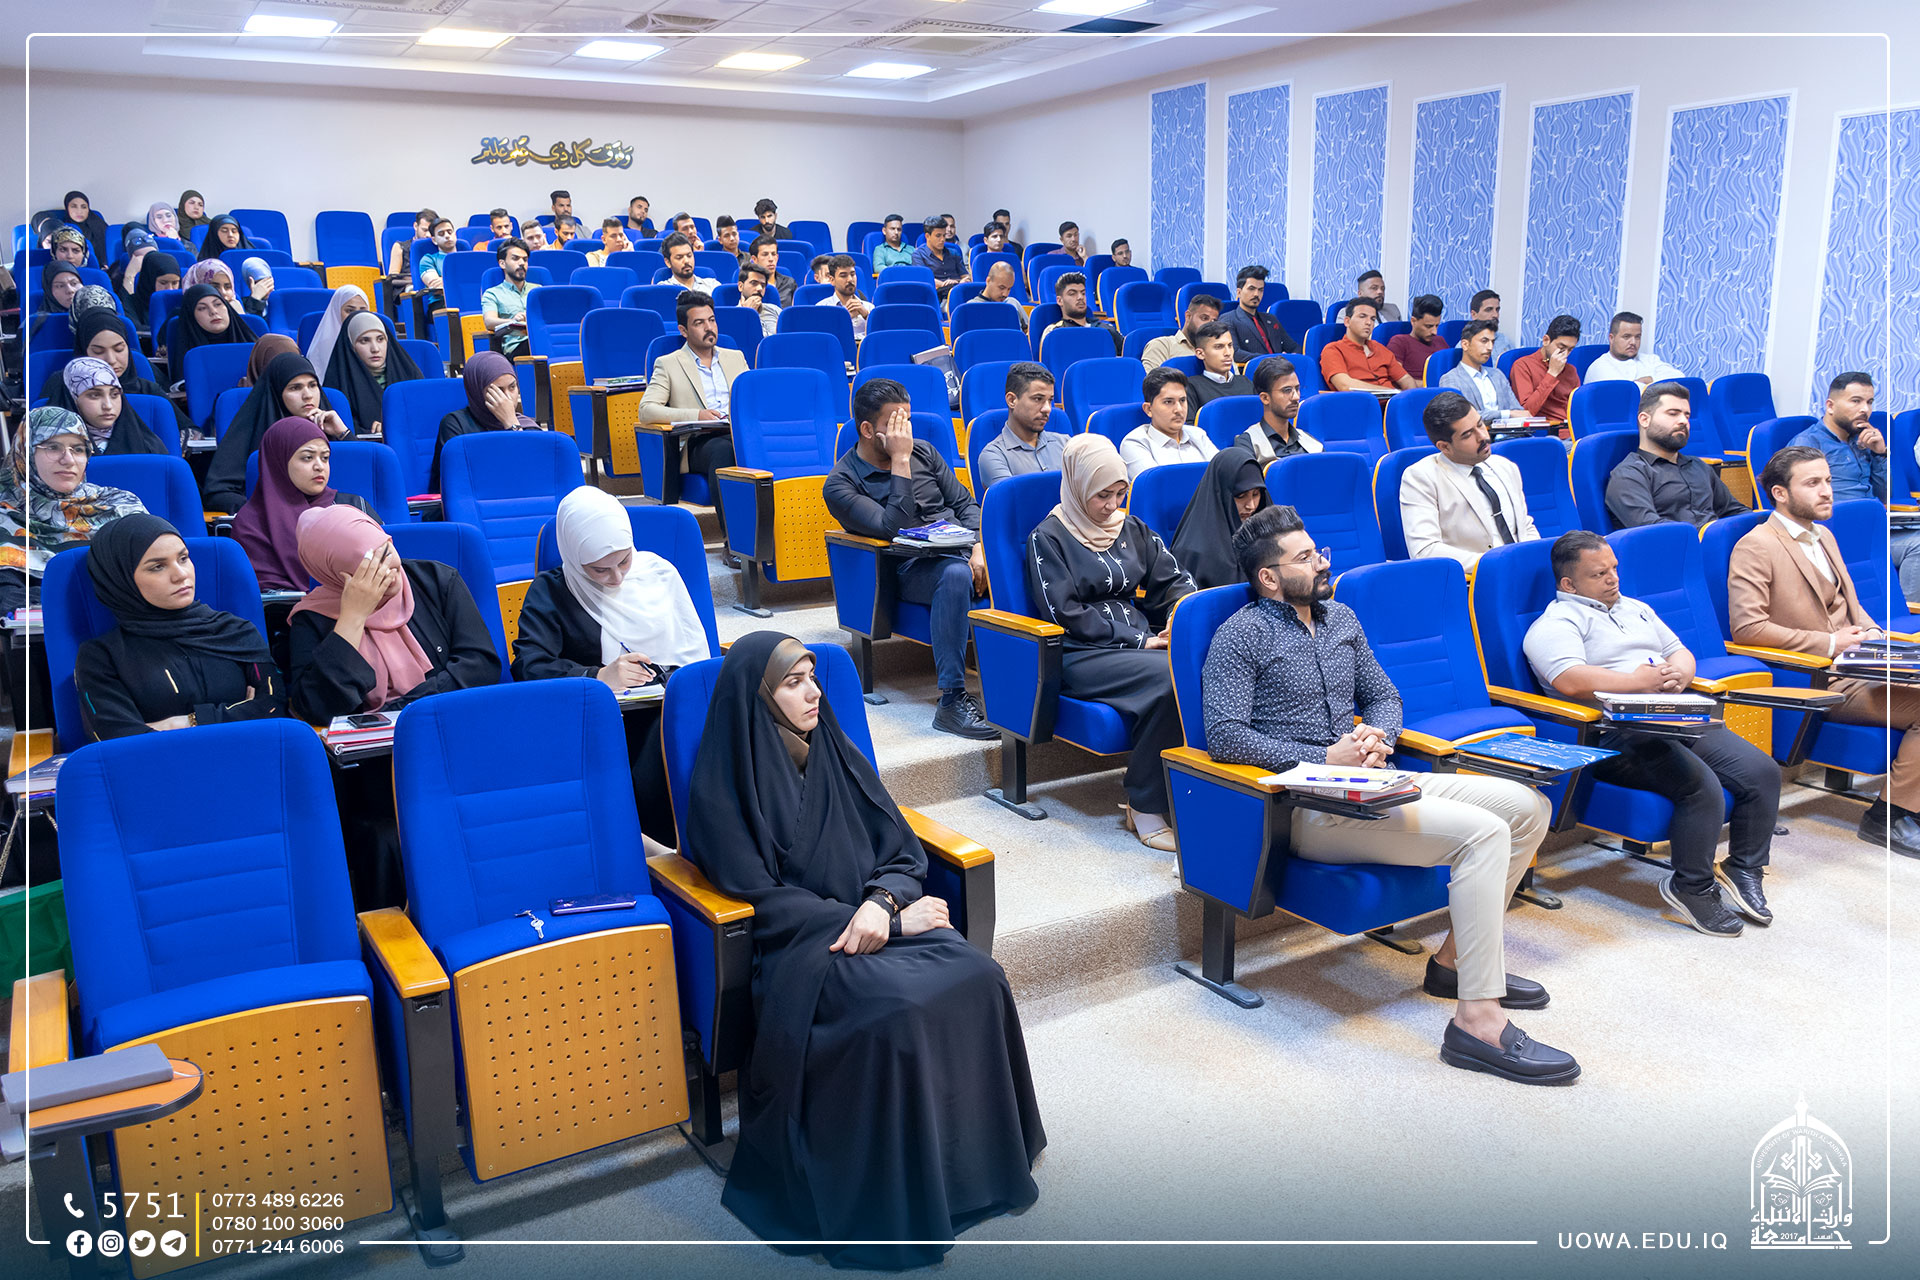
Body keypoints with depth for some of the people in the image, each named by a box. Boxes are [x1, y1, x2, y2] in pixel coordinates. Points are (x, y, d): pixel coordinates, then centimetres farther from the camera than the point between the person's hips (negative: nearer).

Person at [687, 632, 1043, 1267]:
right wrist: (895, 923, -15)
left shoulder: (836, 753, 9)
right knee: (896, 1011, -32)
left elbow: (903, 851, 8)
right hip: (798, 945, -5)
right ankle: (900, 1202, -15)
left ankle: (985, 1159, -3)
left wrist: (883, 903, -17)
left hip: (879, 920, 5)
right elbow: (761, 897, -12)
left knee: (977, 977, -21)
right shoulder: (725, 786, -7)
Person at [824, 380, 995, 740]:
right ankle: (951, 700, -38)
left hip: (962, 548, 5)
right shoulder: (840, 484, -2)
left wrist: (979, 548, -5)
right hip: (913, 567, -5)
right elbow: (893, 528, -17)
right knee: (956, 574, -40)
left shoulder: (923, 452, 16)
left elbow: (965, 503, 15)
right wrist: (900, 461, -14)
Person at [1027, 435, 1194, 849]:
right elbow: (1065, 613, -8)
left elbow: (1173, 582, 17)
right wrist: (1138, 641, -12)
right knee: (1168, 678, -33)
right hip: (1081, 655, -5)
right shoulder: (1048, 538, 1)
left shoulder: (1131, 529, 19)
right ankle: (1146, 807, -22)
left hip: (1141, 637, 5)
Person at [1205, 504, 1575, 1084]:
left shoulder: (1340, 617, 18)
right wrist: (1326, 757, -17)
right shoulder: (1242, 635, -6)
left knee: (1528, 805, 1)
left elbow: (1383, 695, 24)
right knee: (1482, 831, -24)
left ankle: (1457, 958, 11)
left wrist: (1378, 738, 0)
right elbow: (1224, 736, -16)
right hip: (1310, 809, -8)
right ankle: (1478, 1020, -24)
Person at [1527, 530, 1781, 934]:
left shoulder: (1636, 608, 27)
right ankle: (1691, 887, -6)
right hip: (1618, 737, -8)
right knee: (1702, 788, -27)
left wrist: (1678, 674, 1)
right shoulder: (1555, 624, -2)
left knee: (1763, 771, -8)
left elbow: (1679, 651, 26)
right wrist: (1642, 681, -14)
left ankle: (1744, 870, 10)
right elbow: (1571, 681, -19)